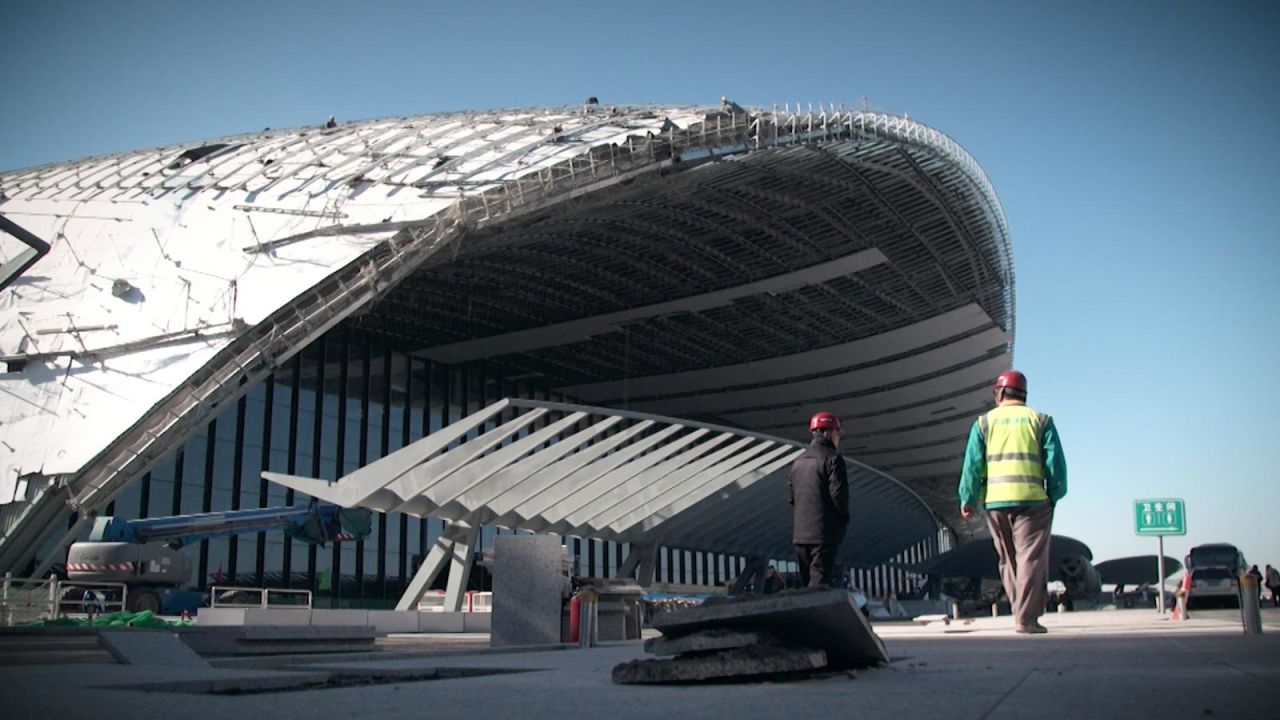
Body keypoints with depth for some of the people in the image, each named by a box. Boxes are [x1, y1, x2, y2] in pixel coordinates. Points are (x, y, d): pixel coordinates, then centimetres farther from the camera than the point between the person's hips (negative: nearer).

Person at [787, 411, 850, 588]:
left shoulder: (798, 461, 15)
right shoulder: (832, 458, -8)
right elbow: (839, 494, -14)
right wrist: (843, 520, 2)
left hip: (800, 533, 7)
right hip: (824, 533, -7)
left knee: (806, 584, 13)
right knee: (819, 585, -11)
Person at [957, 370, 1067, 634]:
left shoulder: (984, 422, 9)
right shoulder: (1041, 420, 8)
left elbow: (973, 463, 3)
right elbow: (1055, 462, 2)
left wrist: (967, 500, 6)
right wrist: (1055, 495, 11)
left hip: (996, 501, 2)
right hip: (1032, 498, -2)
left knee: (1008, 560, 14)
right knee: (1031, 558, -2)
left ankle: (1021, 611, 17)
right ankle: (1026, 618, -10)